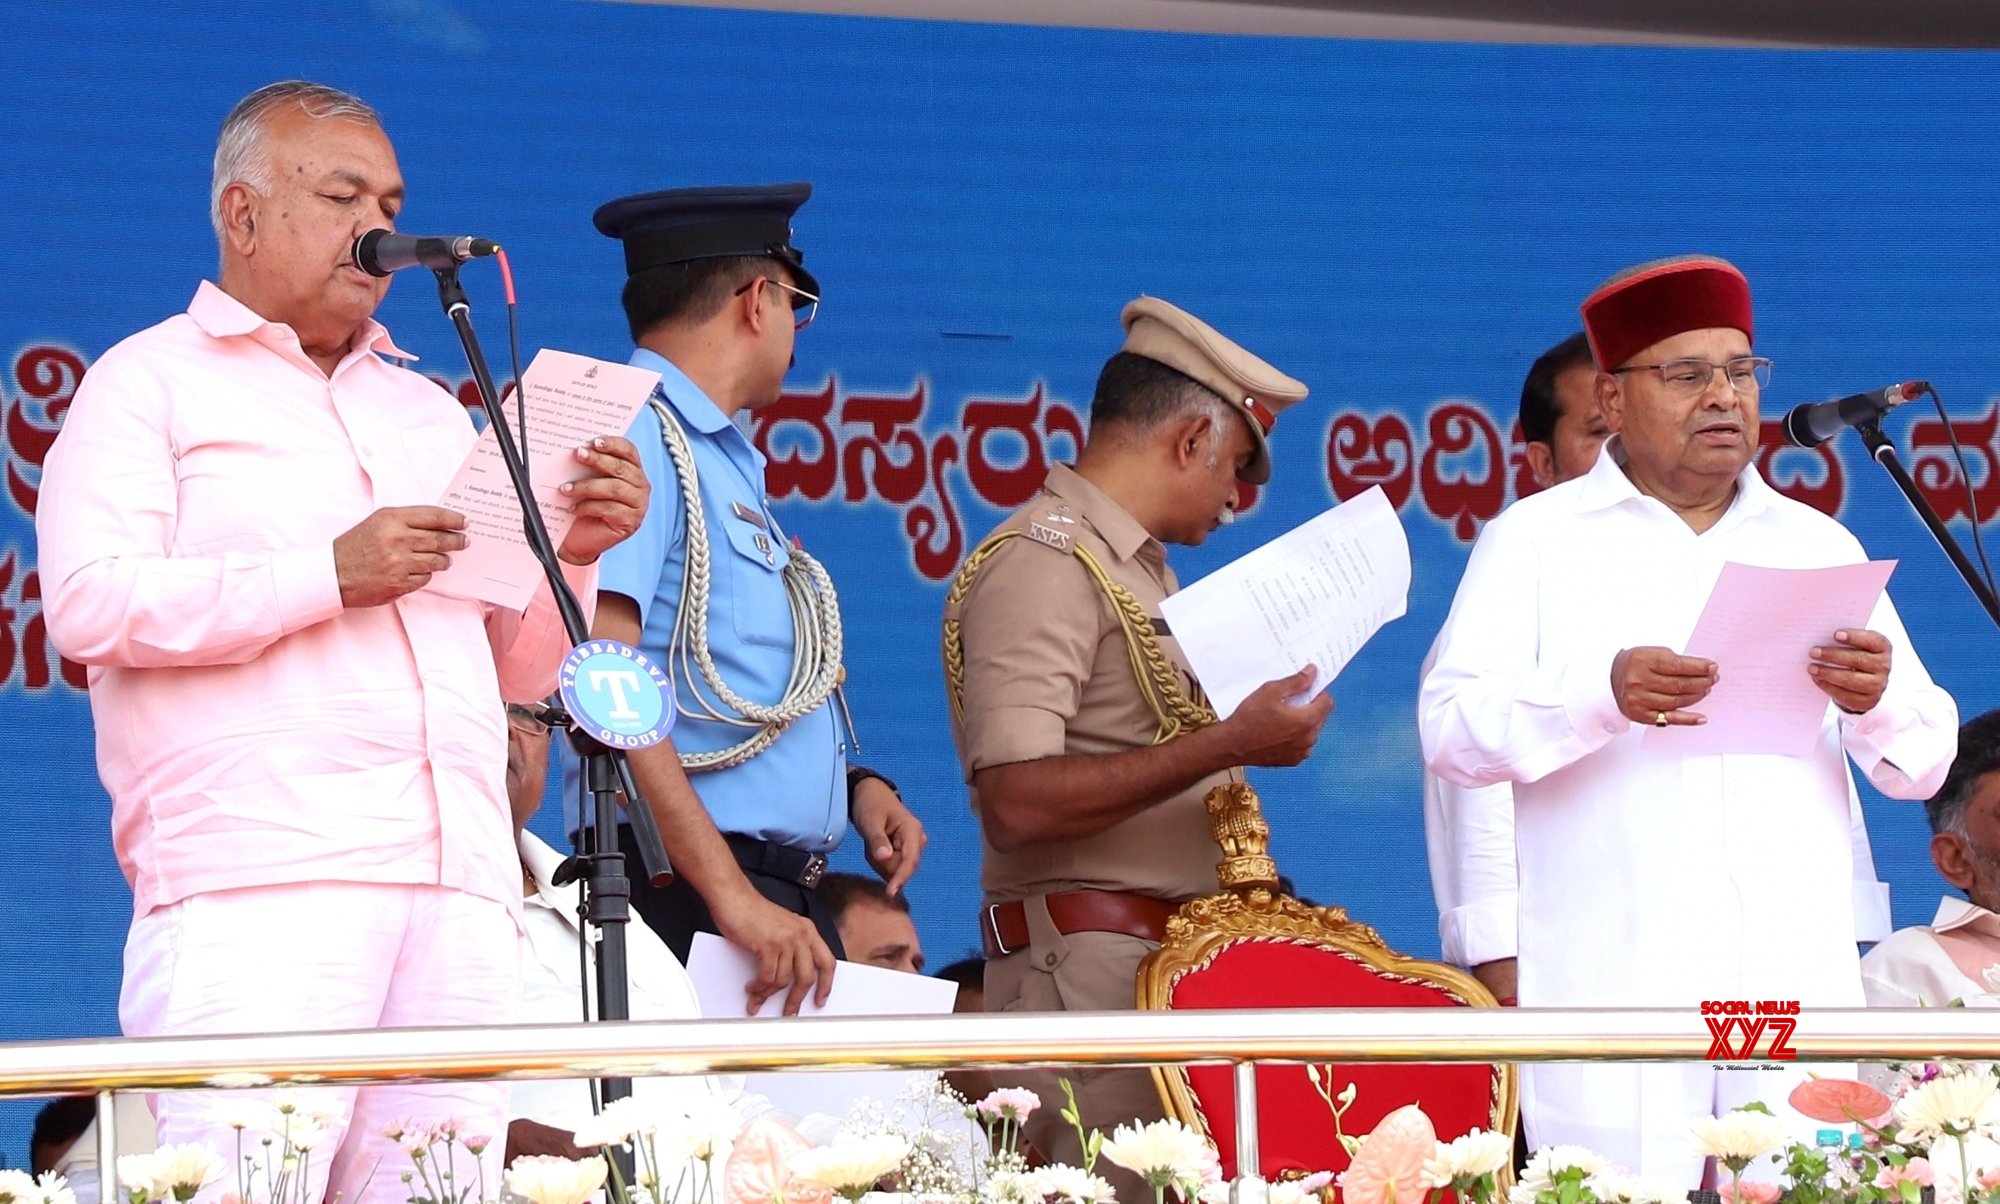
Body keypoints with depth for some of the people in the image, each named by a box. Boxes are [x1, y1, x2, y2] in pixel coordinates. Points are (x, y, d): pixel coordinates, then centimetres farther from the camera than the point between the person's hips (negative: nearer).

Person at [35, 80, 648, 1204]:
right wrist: (329, 575, -12)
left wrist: (569, 556, 5)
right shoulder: (150, 384, 10)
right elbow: (92, 604, -7)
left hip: (461, 890, 6)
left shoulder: (432, 415, 28)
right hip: (258, 884, -5)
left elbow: (514, 669, 26)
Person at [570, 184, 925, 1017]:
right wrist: (731, 896, -22)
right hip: (684, 891, -9)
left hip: (784, 901, 9)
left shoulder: (726, 462, 22)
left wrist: (851, 785, 10)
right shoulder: (635, 438, -6)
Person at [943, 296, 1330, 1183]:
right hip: (1088, 970, -9)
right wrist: (1227, 744, -20)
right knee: (1129, 1188, -14)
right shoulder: (1041, 564, -9)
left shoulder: (1138, 569, 21)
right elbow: (1017, 802, -21)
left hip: (1177, 966, 9)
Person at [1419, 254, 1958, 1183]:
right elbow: (1452, 731, -4)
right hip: (1613, 991, -3)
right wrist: (1605, 695, -21)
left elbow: (1922, 764, 13)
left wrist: (1876, 700, -10)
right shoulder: (1534, 541, 9)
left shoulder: (1820, 547, 18)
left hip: (1799, 984, 3)